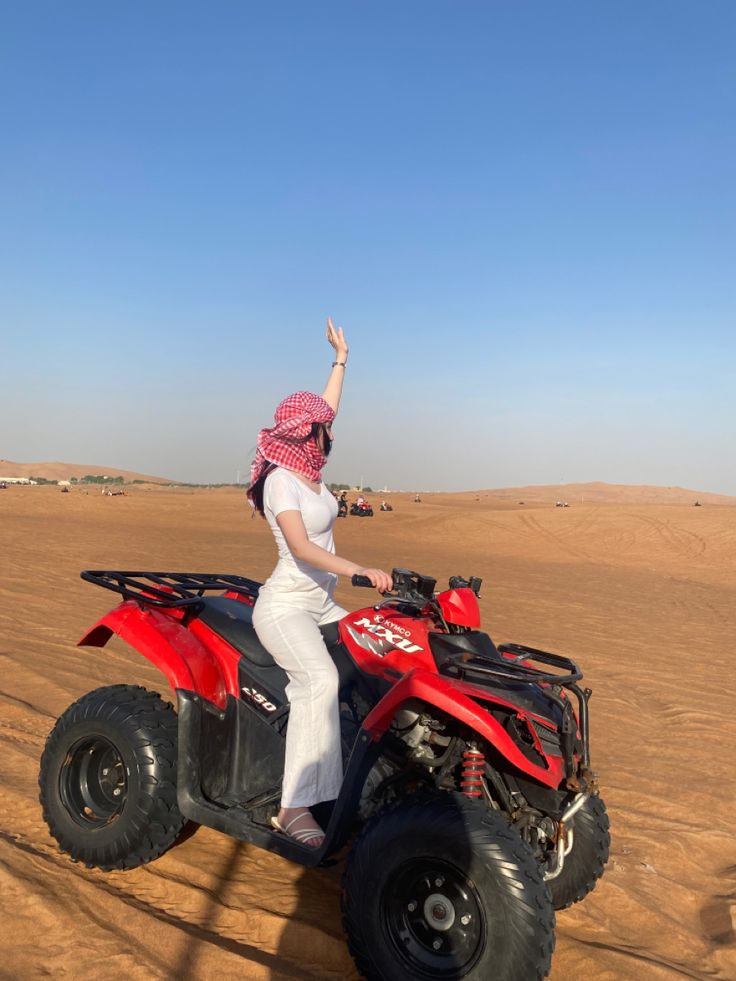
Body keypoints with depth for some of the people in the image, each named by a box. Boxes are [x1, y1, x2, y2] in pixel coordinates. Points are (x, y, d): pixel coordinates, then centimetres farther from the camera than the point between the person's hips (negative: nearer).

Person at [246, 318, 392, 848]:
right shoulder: (281, 480, -16)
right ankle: (295, 807, -25)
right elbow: (301, 547, -30)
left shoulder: (309, 467, 8)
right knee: (321, 680, -30)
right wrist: (360, 570, -40)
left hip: (323, 604, 10)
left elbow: (326, 407, 22)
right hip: (286, 605, -10)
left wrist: (341, 357, 27)